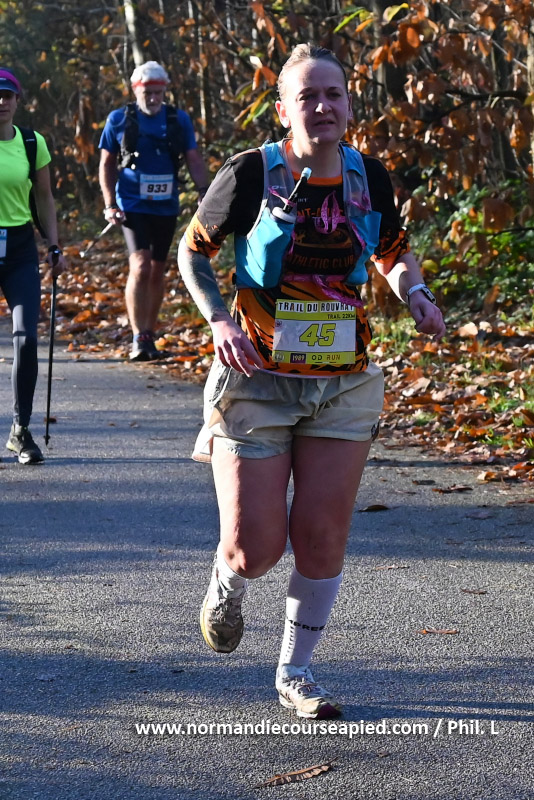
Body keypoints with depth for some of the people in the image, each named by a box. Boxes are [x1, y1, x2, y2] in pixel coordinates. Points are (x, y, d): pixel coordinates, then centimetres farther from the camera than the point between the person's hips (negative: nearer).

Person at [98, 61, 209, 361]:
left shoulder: (179, 120, 2)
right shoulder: (119, 120, 0)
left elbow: (194, 160, 4)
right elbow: (107, 164, 6)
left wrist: (205, 192, -10)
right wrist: (111, 205, -3)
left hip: (166, 208, 3)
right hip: (133, 207, -2)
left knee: (157, 271, 10)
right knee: (140, 266, -17)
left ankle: (150, 334, 23)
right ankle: (139, 339, -16)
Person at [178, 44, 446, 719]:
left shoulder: (368, 177, 3)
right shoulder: (252, 174, -9)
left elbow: (394, 255, 19)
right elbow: (191, 252, 3)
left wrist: (415, 296, -2)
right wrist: (220, 321, -13)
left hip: (342, 385, 3)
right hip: (258, 380, -3)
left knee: (322, 536, 1)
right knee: (255, 547, -5)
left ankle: (294, 674, 20)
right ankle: (226, 587, 33)